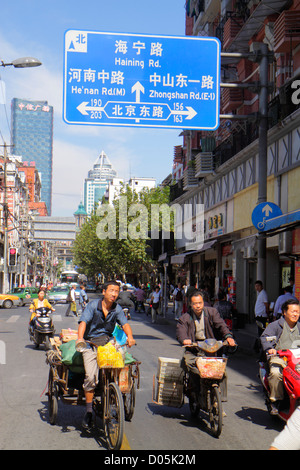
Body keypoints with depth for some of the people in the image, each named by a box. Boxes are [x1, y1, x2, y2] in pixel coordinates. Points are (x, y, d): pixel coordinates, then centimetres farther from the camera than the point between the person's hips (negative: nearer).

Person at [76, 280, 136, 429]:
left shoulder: (117, 309, 5)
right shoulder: (93, 305, -5)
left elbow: (125, 324, -4)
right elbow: (83, 322, -15)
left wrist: (129, 337, -25)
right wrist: (80, 338, -33)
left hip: (108, 343, 3)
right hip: (91, 343, -3)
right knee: (91, 376, -18)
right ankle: (88, 411, -4)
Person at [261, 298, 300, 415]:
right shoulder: (275, 325, 4)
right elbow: (265, 337, -7)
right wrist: (269, 348, -25)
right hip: (278, 358, -4)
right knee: (275, 373, -34)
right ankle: (275, 401, -18)